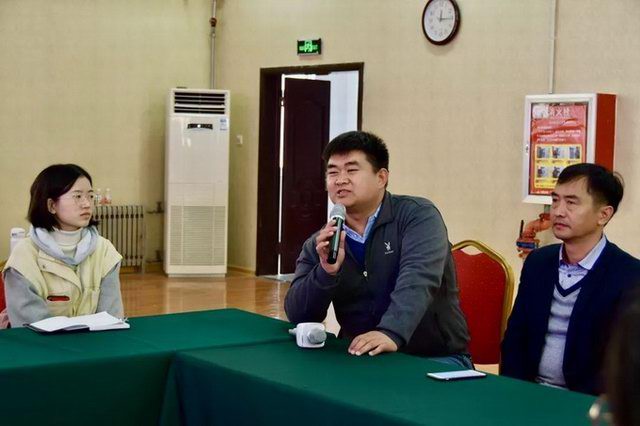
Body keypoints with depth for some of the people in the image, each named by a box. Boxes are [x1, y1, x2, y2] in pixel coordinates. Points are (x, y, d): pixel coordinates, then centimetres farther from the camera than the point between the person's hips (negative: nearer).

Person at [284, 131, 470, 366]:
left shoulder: (418, 216, -6)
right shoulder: (318, 244, 6)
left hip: (435, 359, -3)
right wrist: (327, 271, -20)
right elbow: (297, 315, -2)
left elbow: (417, 279, -23)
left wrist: (391, 333, -40)